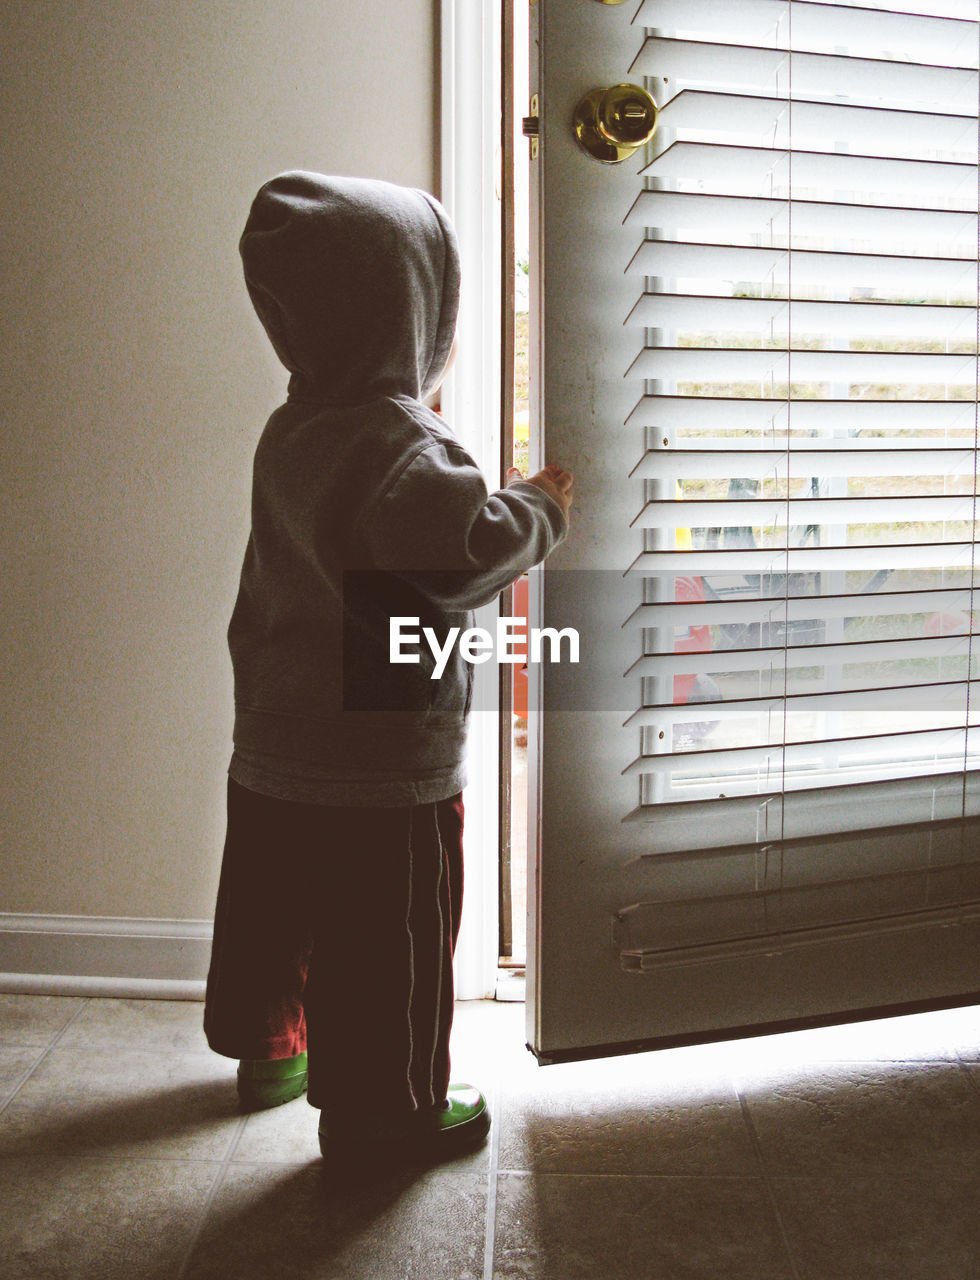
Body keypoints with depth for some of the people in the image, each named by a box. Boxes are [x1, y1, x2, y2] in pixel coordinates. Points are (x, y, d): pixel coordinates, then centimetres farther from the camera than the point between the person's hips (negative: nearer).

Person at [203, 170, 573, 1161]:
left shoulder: (290, 433, 7)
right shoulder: (397, 443, -22)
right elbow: (464, 555, -34)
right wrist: (540, 509, -15)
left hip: (274, 757, 9)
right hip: (381, 771, -9)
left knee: (274, 914, 24)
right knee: (385, 947, 8)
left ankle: (265, 1047, 44)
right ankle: (384, 1108, 24)